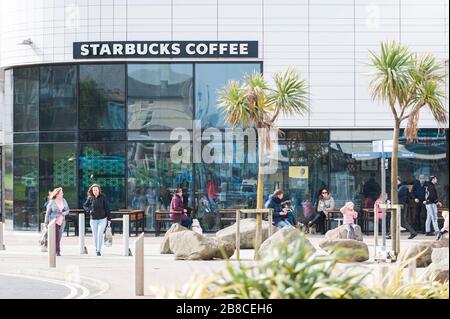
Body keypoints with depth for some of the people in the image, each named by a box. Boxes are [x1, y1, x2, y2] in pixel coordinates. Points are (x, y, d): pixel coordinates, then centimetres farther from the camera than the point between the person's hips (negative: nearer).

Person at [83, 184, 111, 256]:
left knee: (100, 234, -13)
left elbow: (107, 208, -4)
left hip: (102, 219, -2)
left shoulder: (103, 197, -6)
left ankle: (99, 250, -8)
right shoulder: (90, 198, -1)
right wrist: (89, 210, -7)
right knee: (95, 236, 7)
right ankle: (96, 249, 25)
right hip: (93, 220, 2)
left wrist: (109, 218, -8)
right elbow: (85, 206, 14)